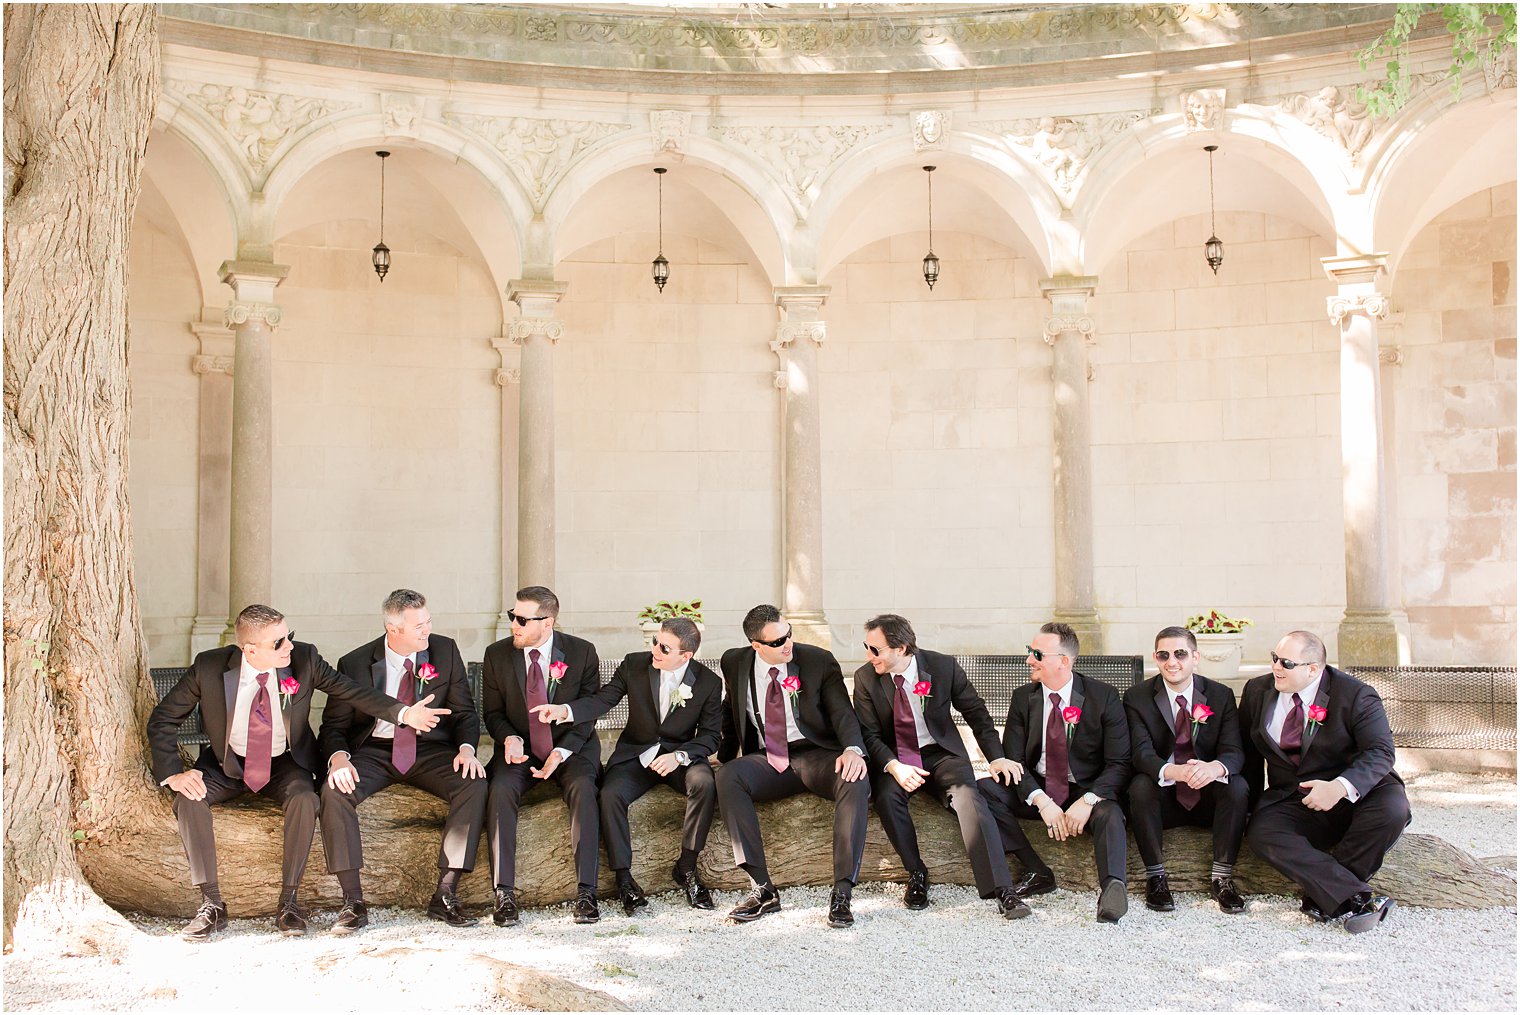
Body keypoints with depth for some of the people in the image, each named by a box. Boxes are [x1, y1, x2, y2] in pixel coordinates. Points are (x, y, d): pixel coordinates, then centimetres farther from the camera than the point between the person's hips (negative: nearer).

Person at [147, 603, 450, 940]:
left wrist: (403, 713, -24)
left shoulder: (303, 658, -15)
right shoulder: (209, 666, -16)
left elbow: (349, 691, -10)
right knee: (188, 798, -28)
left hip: (285, 765, 0)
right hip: (227, 764, 1)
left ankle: (288, 902, -18)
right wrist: (172, 774, -21)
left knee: (305, 799, -32)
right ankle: (212, 904, -18)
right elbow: (162, 720, -7)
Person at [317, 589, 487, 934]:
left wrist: (466, 748, -16)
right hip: (374, 750, -1)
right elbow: (334, 725, 1)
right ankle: (353, 901, -22)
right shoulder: (355, 663, -3)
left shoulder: (445, 651, 1)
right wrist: (338, 756, -23)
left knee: (474, 785, -28)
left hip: (430, 750, 1)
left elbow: (464, 712, 6)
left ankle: (445, 895, -22)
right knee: (334, 791, -30)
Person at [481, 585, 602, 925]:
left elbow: (588, 713, -2)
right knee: (501, 789, -30)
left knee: (583, 788, -32)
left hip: (571, 747, -1)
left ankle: (585, 891, -29)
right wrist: (510, 738, -15)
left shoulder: (582, 652, -4)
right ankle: (504, 893, -26)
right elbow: (493, 712, 8)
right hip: (519, 748, 1)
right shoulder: (497, 655, 0)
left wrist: (561, 752, -17)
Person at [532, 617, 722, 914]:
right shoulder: (634, 664, -5)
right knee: (610, 795, -29)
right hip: (636, 754, 1)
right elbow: (603, 700, -8)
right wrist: (563, 710, -27)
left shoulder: (709, 682, -7)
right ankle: (623, 878, -16)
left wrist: (679, 756, -23)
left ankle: (686, 867, -18)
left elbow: (710, 736, -5)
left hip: (681, 755, -1)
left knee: (705, 783, -33)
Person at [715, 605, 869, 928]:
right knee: (727, 776, -31)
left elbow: (842, 711, -8)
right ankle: (762, 889, -29)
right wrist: (724, 755, 6)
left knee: (856, 781, -35)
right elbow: (731, 716, 20)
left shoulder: (818, 660, -1)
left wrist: (853, 749, -28)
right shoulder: (734, 664, 5)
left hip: (816, 755, -2)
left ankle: (842, 893, -33)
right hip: (767, 761, 2)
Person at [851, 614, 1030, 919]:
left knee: (968, 797, -29)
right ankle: (916, 874, -12)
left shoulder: (943, 667, -8)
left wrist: (997, 757, -10)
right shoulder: (865, 678, -5)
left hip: (941, 753, -1)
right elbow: (869, 734, -6)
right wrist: (894, 766, -25)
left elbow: (976, 713, 2)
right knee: (886, 795, -32)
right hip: (894, 759, 1)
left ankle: (1001, 890, -35)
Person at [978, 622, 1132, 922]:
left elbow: (1119, 764, -9)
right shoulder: (1023, 698, 3)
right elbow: (1013, 759, -3)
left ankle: (1112, 887, -56)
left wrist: (1088, 801, -26)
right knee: (984, 789, -22)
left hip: (1087, 792, -3)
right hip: (1036, 791, 3)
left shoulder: (1104, 697, -6)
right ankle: (1037, 872, -19)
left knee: (1109, 812, -36)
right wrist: (1041, 801, -21)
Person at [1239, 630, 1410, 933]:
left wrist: (1340, 787, -36)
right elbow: (1248, 752, 14)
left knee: (1393, 808, -34)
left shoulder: (1355, 695, -9)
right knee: (1261, 833, -29)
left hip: (1354, 797, -2)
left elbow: (1380, 753, -18)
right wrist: (1252, 803, 5)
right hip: (1289, 802, 2)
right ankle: (1356, 898, -34)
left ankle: (1324, 896, -25)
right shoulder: (1257, 691, 5)